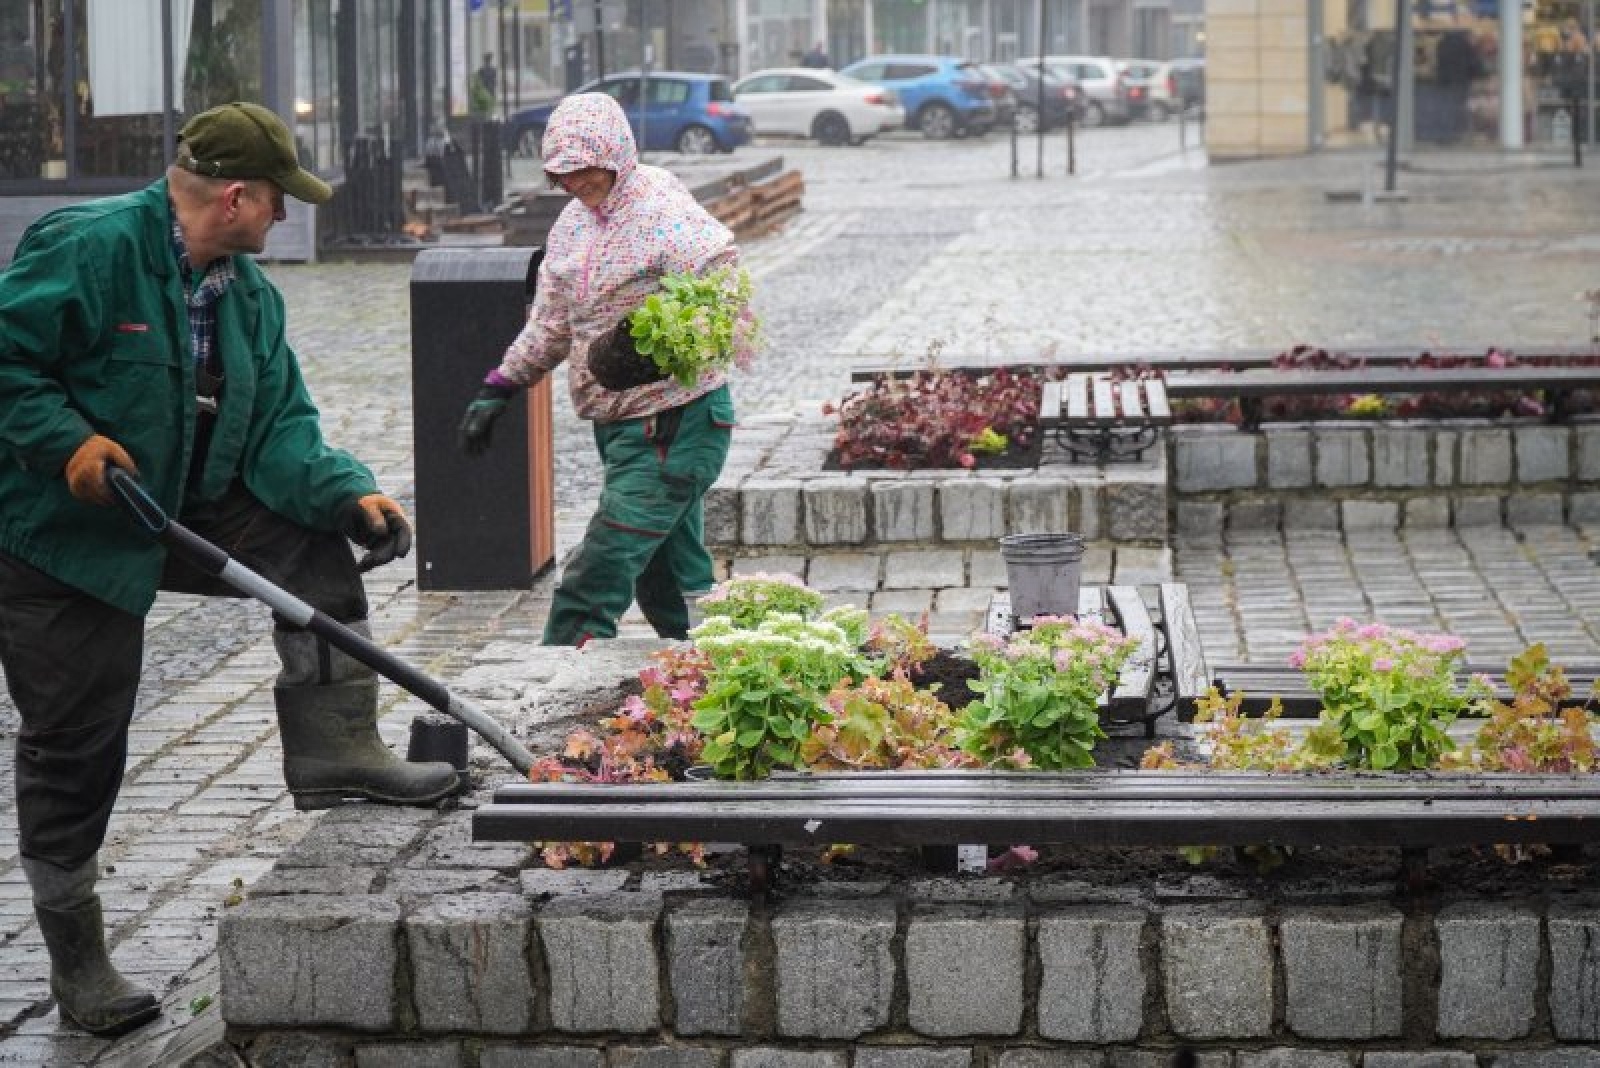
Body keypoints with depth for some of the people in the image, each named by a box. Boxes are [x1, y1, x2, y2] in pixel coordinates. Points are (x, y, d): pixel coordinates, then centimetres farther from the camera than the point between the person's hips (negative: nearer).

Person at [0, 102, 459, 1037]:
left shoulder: (249, 291, 2)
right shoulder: (88, 249, -22)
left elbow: (280, 426, -2)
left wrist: (349, 494, -18)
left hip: (190, 512, 7)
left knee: (315, 541, -8)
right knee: (76, 748, 1)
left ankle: (335, 748, -5)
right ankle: (77, 958, 14)